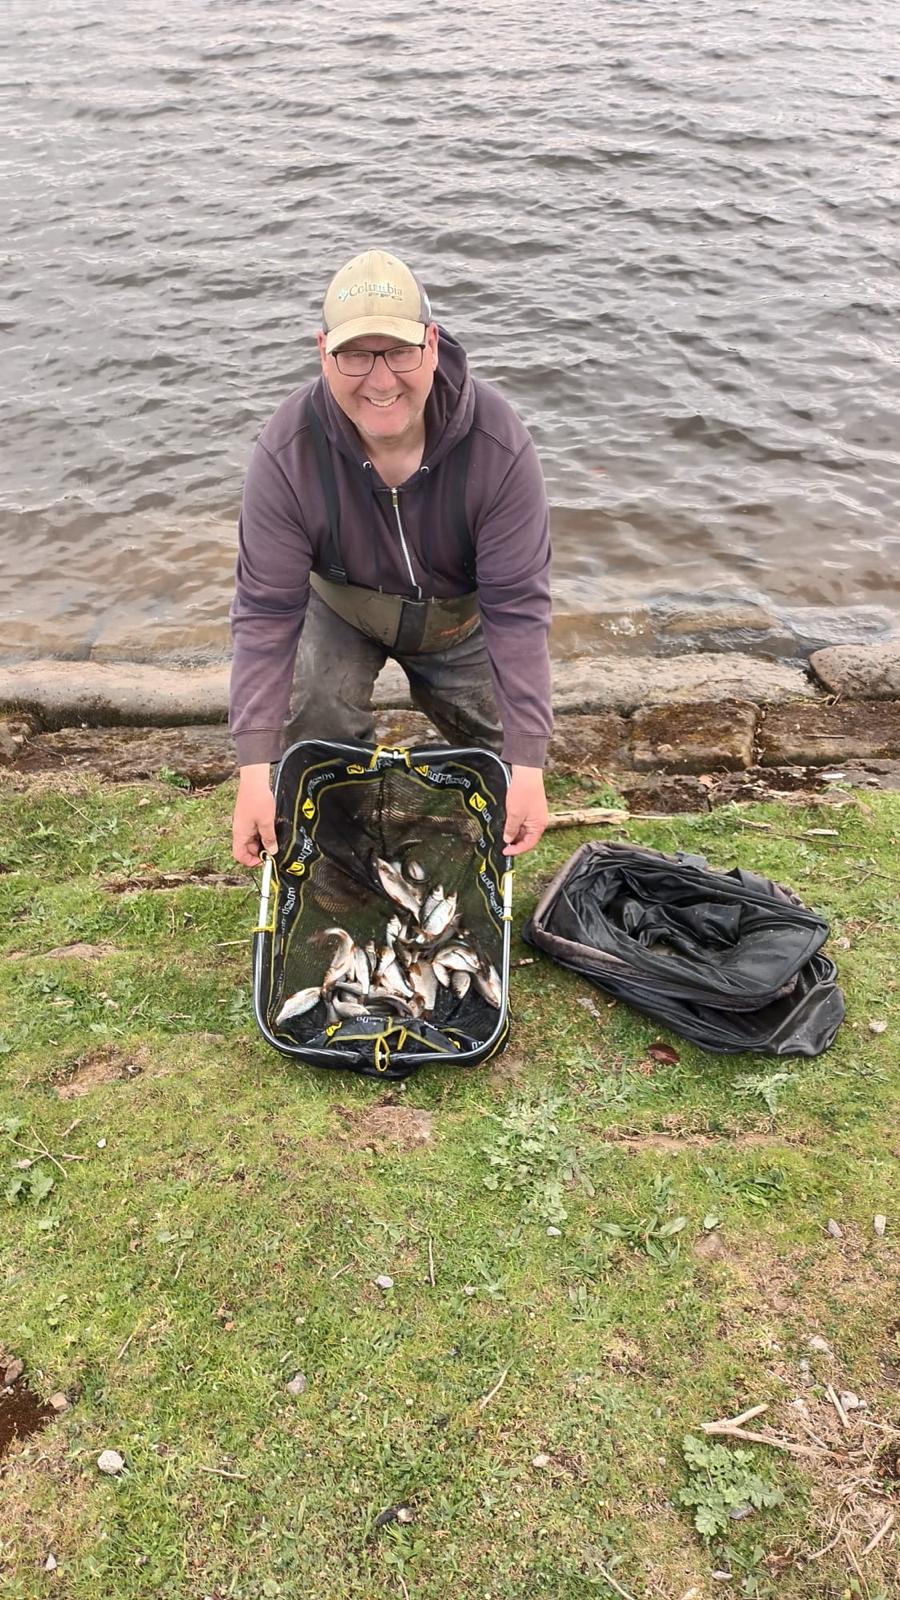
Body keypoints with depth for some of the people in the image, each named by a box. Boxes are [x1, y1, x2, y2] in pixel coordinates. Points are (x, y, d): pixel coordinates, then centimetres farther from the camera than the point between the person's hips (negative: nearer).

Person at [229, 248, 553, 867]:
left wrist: (529, 766, -31)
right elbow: (267, 611, -28)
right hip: (341, 611, 0)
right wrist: (254, 769, -33)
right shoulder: (286, 452, -31)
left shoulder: (500, 444, -32)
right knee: (318, 733, -19)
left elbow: (518, 607, -30)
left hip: (459, 618, 1)